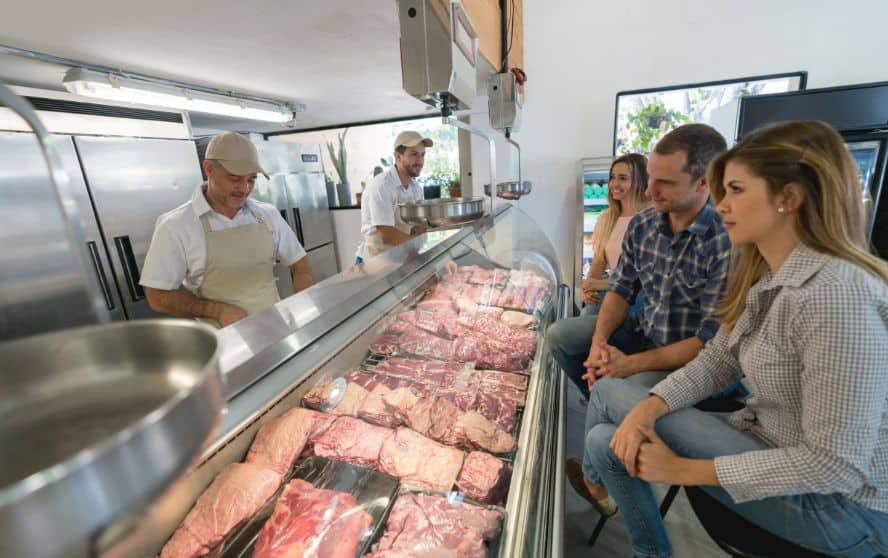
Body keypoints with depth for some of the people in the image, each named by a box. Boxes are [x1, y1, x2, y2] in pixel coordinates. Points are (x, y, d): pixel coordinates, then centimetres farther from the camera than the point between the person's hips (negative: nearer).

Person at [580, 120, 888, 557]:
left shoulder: (836, 295, -29)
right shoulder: (765, 275, 0)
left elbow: (835, 464, -27)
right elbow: (717, 360, 0)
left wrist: (684, 469, -21)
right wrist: (647, 408, -16)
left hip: (840, 501, -7)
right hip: (772, 447, 7)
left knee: (610, 396, -13)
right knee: (609, 442, 0)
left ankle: (597, 477, 19)